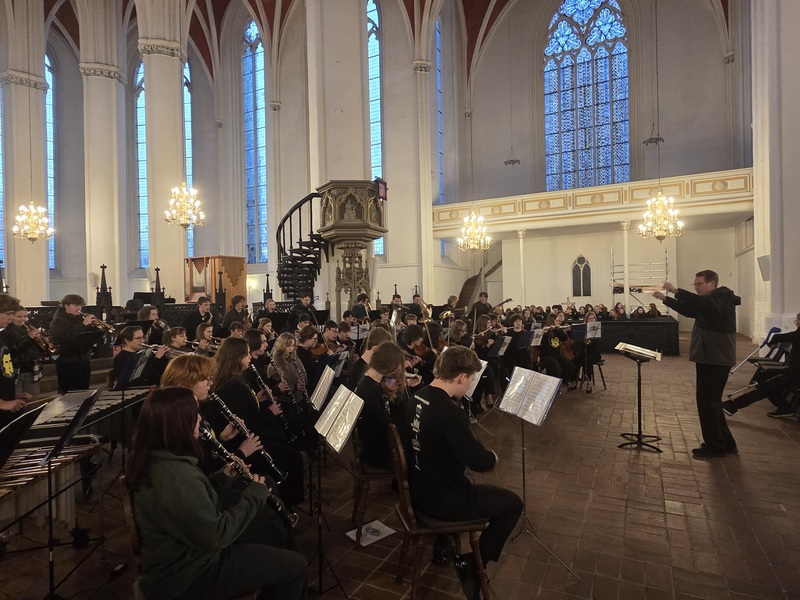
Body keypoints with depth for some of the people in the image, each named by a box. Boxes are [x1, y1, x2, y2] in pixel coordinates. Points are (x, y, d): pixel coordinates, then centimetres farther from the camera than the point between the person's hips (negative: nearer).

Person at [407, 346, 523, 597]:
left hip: (419, 490, 8)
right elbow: (480, 462, -24)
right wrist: (493, 457, -3)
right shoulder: (449, 411, -30)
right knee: (513, 503, 9)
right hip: (442, 500, -8)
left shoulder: (417, 398, -3)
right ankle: (472, 563, 16)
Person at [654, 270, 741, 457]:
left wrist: (676, 291, -38)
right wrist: (665, 298, 10)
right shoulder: (707, 302, 18)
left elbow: (703, 303, -33)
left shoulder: (723, 298, -13)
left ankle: (715, 446, 4)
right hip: (709, 357, 10)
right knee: (711, 401, 15)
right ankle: (725, 443, 25)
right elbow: (688, 310, 20)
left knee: (707, 400, -5)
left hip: (716, 358, -10)